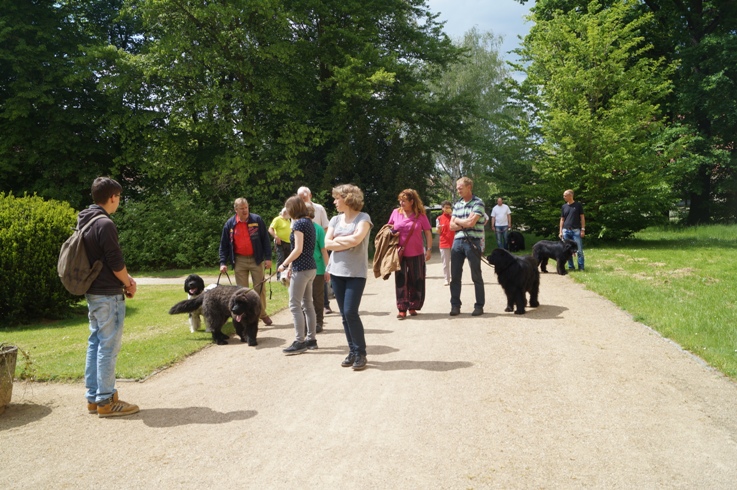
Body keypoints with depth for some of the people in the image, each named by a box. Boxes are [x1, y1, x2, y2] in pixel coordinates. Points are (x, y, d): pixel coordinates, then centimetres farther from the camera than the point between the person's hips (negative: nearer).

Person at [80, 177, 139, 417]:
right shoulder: (105, 224, -18)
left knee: (95, 344, 14)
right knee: (108, 346, -3)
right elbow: (116, 262, -18)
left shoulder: (85, 222, 12)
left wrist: (125, 277, 11)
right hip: (108, 295, -10)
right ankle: (106, 401, 3)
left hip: (93, 292, 10)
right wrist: (129, 284, -2)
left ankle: (93, 397, 21)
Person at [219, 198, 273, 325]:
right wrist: (223, 262, -2)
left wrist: (268, 257, -7)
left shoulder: (257, 220, -3)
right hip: (239, 261, 1)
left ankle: (263, 314, 20)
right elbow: (224, 245, 5)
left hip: (256, 259, -1)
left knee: (260, 288, 4)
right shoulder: (230, 224, 0)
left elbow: (265, 239, -1)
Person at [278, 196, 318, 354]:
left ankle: (299, 342, -3)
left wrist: (284, 264, -9)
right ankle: (311, 339, 19)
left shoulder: (298, 223, -14)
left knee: (295, 305, -5)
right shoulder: (309, 222, 12)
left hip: (301, 269, -9)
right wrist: (291, 265, 16)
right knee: (307, 304, 13)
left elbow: (298, 249, -19)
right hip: (310, 267, 9)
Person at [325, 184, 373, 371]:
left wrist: (338, 239, -6)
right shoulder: (335, 220, 10)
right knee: (344, 315, 6)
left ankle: (360, 353, 0)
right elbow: (327, 244, 0)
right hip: (337, 272, 5)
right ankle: (352, 351, 16)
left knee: (350, 312, -12)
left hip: (356, 273, -5)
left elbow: (356, 239, -21)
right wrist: (347, 242, -9)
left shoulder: (363, 218, -5)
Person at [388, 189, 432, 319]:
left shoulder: (420, 215, -4)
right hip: (400, 253, 1)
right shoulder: (396, 213, 2)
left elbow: (428, 233, 0)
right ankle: (402, 309, 2)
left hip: (416, 254, -1)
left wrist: (429, 249, -6)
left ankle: (413, 307, 20)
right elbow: (389, 228, 15)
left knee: (416, 281, 6)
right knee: (400, 280, -1)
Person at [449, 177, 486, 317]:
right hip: (457, 241, 6)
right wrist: (465, 224, -8)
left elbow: (471, 222, -16)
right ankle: (455, 305, 13)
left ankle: (479, 306, 10)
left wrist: (458, 220, 2)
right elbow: (452, 226, 9)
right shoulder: (457, 205, 14)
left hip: (473, 242, -6)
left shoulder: (478, 203, -5)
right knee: (455, 275, 5)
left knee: (476, 276, 2)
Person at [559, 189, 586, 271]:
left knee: (579, 250, -5)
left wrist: (583, 229, -5)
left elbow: (582, 218, 2)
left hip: (576, 230, -3)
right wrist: (560, 231, 6)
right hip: (566, 231, 4)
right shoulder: (564, 207, 12)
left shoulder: (578, 205, 3)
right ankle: (571, 267, 12)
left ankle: (581, 267, 0)